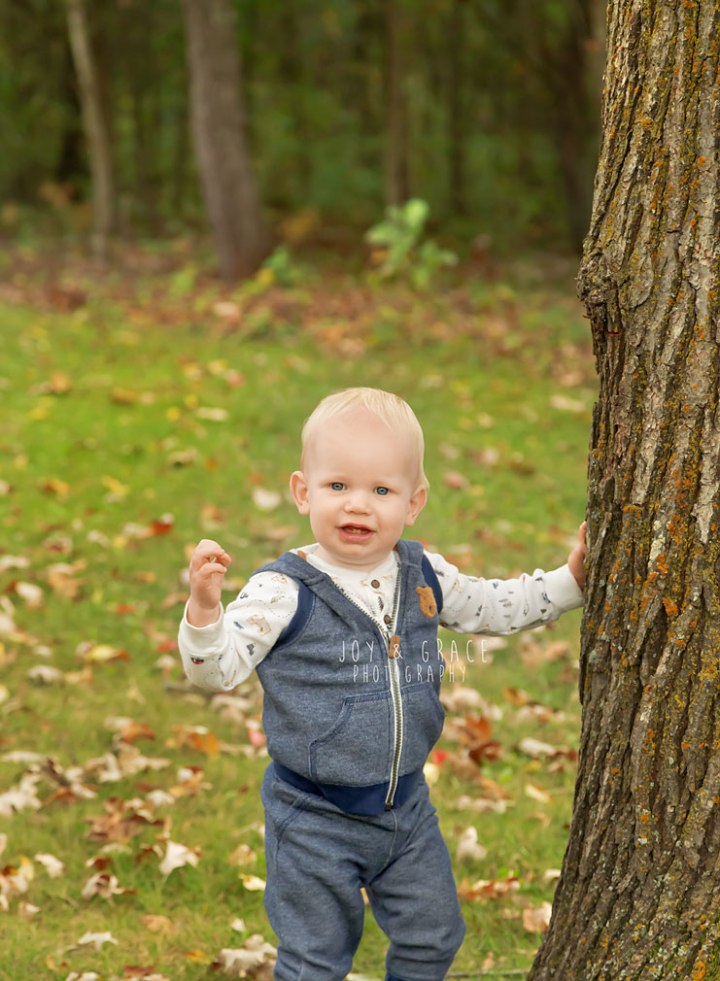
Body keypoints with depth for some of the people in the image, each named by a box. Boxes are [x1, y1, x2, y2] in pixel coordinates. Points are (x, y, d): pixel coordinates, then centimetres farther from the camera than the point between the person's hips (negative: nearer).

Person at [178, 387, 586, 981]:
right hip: (315, 820, -5)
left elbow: (494, 608, 15)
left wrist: (570, 581, 8)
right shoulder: (284, 593, -18)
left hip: (406, 806, 5)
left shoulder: (427, 579, -2)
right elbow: (218, 671, -21)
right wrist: (204, 608, -38)